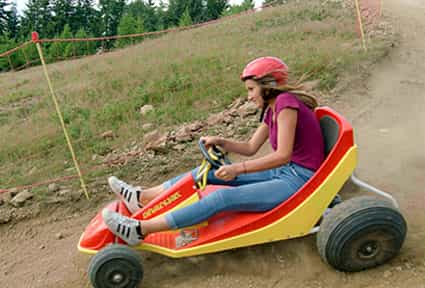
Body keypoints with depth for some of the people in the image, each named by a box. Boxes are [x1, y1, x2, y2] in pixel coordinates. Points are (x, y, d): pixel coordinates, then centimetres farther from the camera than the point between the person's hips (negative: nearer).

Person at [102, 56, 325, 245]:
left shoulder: (286, 102, -15)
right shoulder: (271, 111, 13)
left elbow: (283, 155, -22)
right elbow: (250, 148, 14)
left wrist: (238, 168, -24)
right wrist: (219, 142, 0)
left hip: (298, 180, -9)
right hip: (283, 173, 9)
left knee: (223, 198, -25)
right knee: (208, 173, 2)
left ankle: (140, 230, -22)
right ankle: (141, 198, 9)